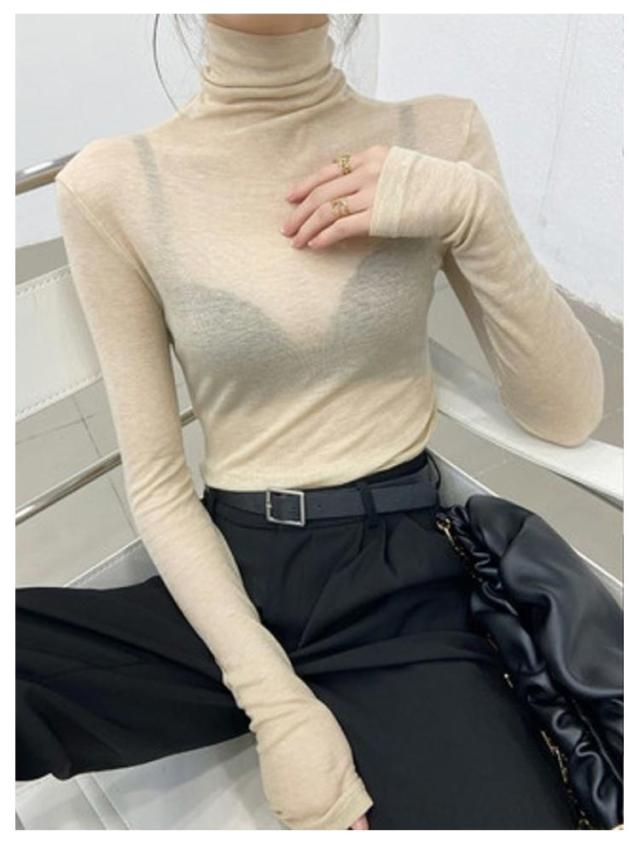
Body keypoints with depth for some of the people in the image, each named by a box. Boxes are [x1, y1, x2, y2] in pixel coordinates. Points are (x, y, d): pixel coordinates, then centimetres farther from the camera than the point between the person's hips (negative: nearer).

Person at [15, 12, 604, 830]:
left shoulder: (439, 138, 0)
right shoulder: (113, 186, -4)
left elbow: (568, 415, -1)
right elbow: (155, 483, -4)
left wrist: (477, 213, -15)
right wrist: (271, 698, -13)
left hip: (399, 581, 0)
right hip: (231, 582, 1)